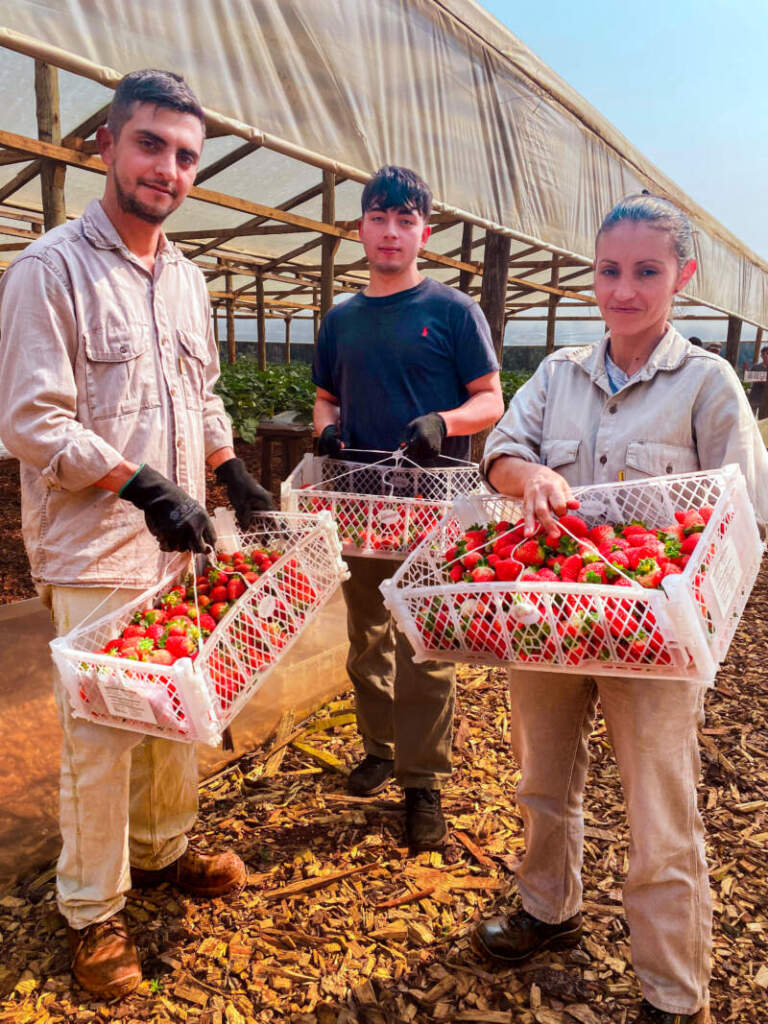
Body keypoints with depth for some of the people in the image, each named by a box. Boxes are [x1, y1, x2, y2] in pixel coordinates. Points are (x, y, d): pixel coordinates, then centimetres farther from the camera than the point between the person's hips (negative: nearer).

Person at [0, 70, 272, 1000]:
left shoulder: (185, 278, 13)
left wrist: (233, 475, 9)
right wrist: (141, 485, -19)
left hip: (176, 544, 7)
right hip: (95, 555, -7)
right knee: (101, 733, 2)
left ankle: (161, 850, 38)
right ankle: (91, 911, 23)